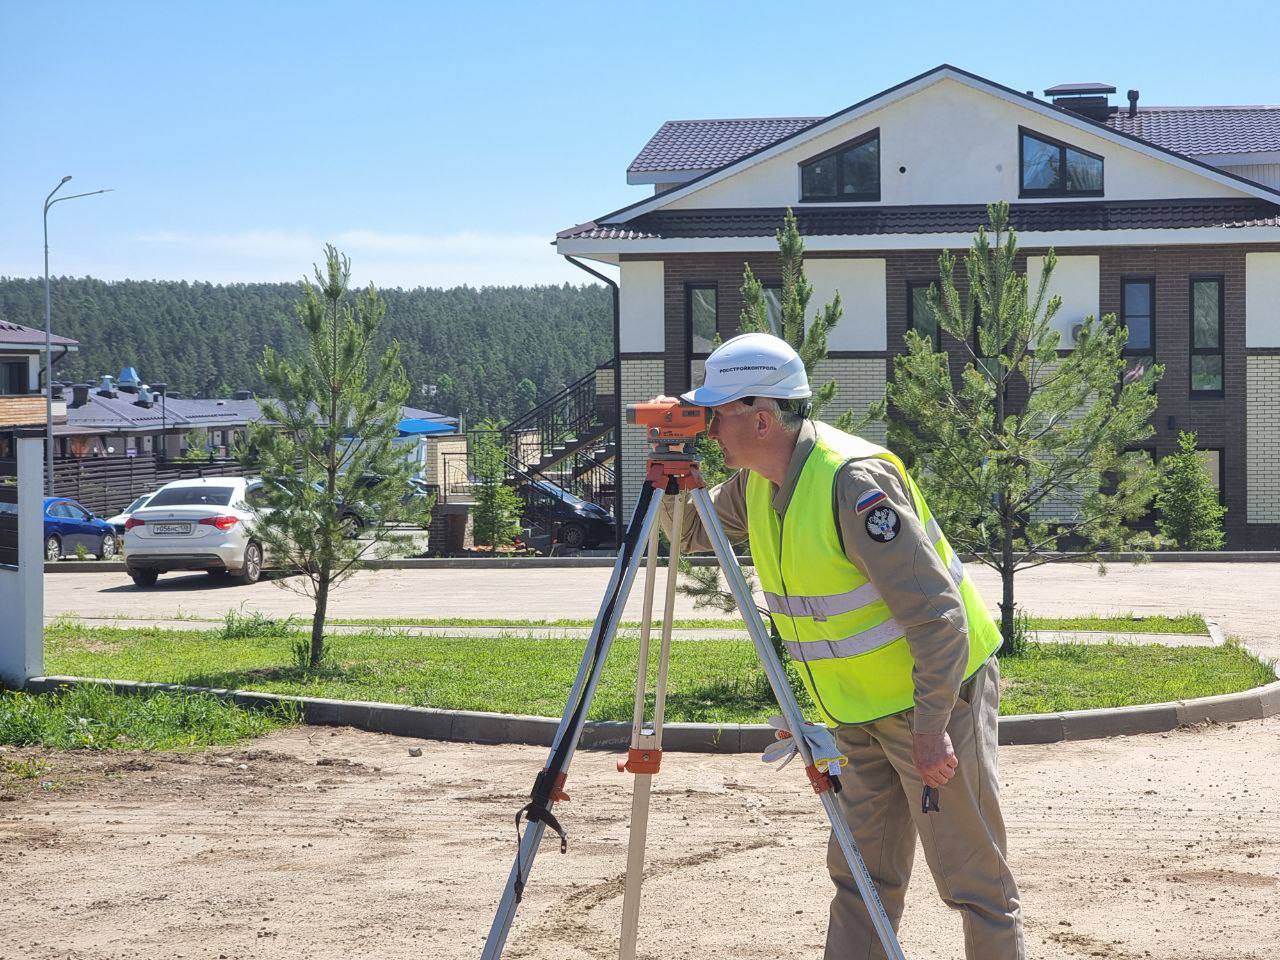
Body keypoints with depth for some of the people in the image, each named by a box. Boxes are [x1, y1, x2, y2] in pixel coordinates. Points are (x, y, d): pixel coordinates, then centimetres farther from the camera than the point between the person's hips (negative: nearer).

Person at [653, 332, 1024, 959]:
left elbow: (936, 613, -27)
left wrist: (930, 727, -25)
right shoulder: (758, 481, 1)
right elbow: (691, 533, 17)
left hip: (937, 696, -9)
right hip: (863, 713, 9)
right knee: (859, 875, 11)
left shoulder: (855, 481, -26)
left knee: (973, 880, -2)